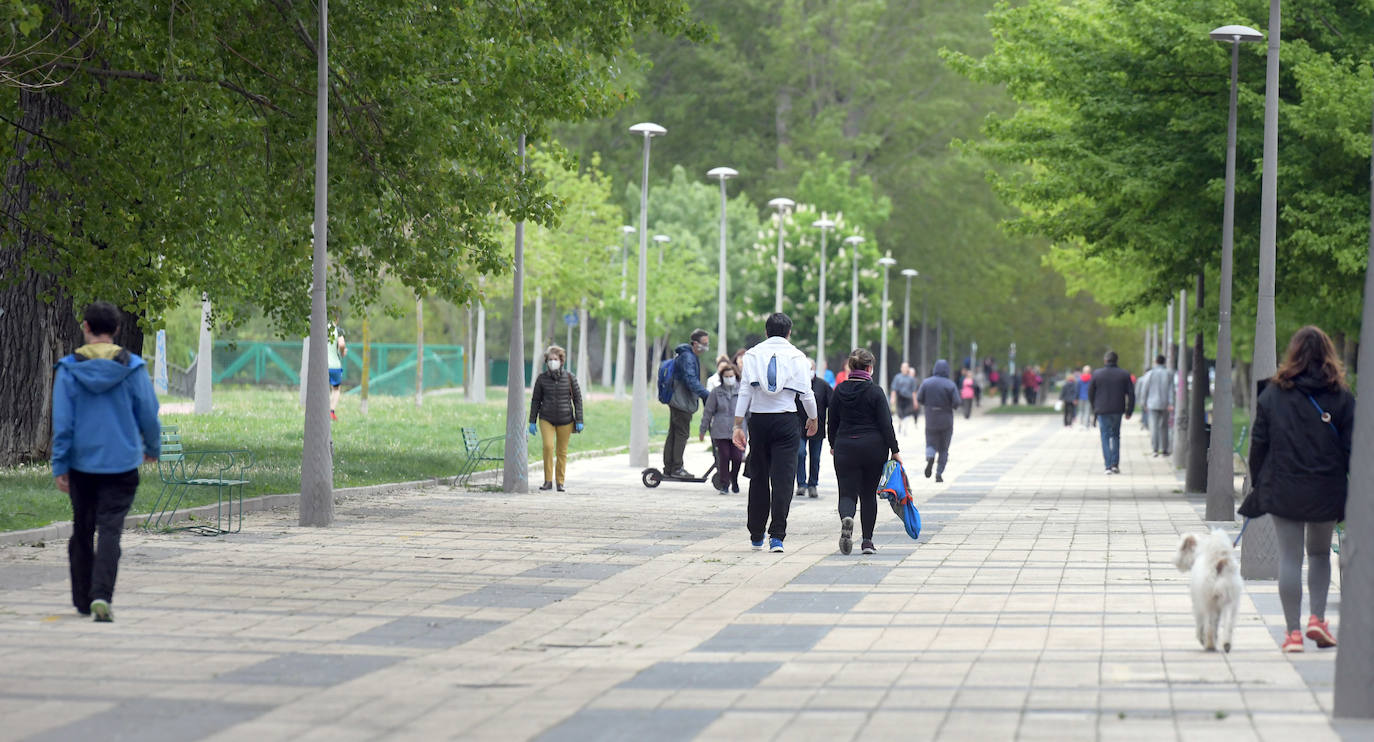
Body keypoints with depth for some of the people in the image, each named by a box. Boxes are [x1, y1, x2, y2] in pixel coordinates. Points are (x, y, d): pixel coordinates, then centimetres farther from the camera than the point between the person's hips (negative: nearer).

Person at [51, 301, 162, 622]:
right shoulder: (132, 368, -3)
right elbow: (149, 415, 1)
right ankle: (101, 594, -22)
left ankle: (83, 599, 22)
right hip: (122, 463, -1)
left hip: (81, 463, 1)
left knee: (82, 532, 14)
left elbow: (62, 423, -5)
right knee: (110, 530, -5)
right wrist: (153, 448, 20)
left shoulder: (69, 369, -3)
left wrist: (59, 467, -1)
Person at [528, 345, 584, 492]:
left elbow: (578, 399, 2)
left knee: (562, 452, 3)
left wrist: (579, 421, -2)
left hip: (565, 420, 0)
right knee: (548, 446, -18)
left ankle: (560, 482, 14)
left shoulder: (570, 378, -2)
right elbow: (535, 400, 6)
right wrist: (532, 422, 4)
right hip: (546, 419, 0)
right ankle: (548, 481, -11)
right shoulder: (541, 379, -1)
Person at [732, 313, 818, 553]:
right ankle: (777, 536, -13)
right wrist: (812, 419, 18)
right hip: (786, 421, -2)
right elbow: (806, 394, 1)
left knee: (758, 478, 11)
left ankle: (756, 536, 18)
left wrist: (738, 425, -1)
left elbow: (744, 392, -2)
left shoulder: (753, 355, 3)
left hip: (759, 420, 2)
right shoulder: (797, 357, 0)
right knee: (783, 479, -3)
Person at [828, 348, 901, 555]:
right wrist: (894, 450, -3)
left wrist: (833, 445, 24)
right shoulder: (875, 392, -8)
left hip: (845, 447, 1)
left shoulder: (840, 390, 1)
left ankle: (846, 518, -33)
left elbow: (832, 422, 9)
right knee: (869, 494, 12)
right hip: (873, 448, -1)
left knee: (847, 493, 1)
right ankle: (867, 541, 12)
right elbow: (886, 424, -9)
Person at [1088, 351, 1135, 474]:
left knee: (1106, 436, 3)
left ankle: (1108, 466, -6)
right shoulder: (1124, 374, 0)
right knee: (1116, 435, 17)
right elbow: (1131, 394, 0)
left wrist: (1095, 408, 17)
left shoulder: (1097, 374, -4)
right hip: (1118, 410, 2)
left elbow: (1090, 393, 3)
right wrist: (1129, 411, 6)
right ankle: (1115, 464, 9)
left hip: (1102, 410, -1)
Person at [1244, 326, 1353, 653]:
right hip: (1326, 491, 0)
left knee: (1289, 557, 4)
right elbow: (1350, 448, -1)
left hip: (1282, 489, 0)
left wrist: (1258, 484, 12)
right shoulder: (1340, 397, -3)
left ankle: (1293, 632, 2)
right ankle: (1317, 618, 8)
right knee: (1320, 553, 19)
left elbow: (1259, 443, 2)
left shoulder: (1273, 393, -1)